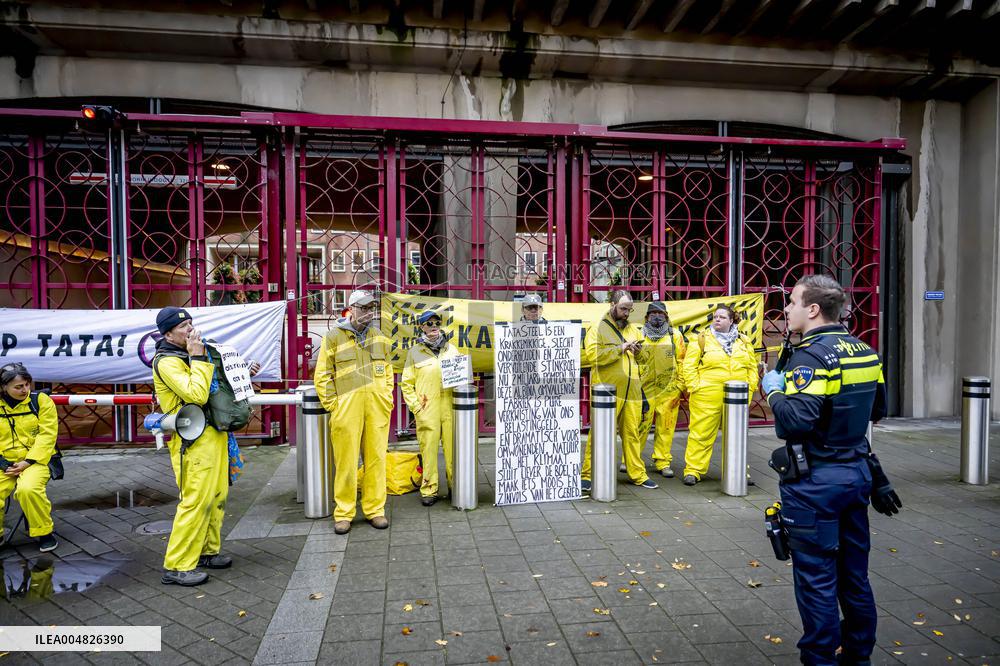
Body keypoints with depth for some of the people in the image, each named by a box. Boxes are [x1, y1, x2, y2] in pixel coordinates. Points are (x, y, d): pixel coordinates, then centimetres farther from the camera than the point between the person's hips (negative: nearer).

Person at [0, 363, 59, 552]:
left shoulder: (41, 401, -3)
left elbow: (47, 436, -7)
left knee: (28, 489, -32)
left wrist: (27, 462, -15)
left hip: (35, 460, -3)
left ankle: (44, 532, -9)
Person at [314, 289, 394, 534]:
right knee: (346, 461, 2)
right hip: (347, 410, -3)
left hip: (378, 408, 3)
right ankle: (343, 513, 15)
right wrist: (333, 406, -5)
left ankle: (375, 509, 19)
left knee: (376, 458, 7)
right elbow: (322, 376, 2)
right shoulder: (333, 337, 1)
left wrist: (387, 399, 9)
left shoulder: (379, 336, 13)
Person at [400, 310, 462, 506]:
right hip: (427, 409, -2)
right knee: (428, 448, -1)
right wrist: (416, 407, -1)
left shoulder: (451, 348, 14)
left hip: (450, 407, 2)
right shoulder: (414, 351, 8)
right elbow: (406, 383, 6)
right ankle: (429, 490, 8)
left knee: (453, 448, 2)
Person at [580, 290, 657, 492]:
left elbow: (643, 358, 22)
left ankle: (638, 474, 20)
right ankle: (588, 475, 5)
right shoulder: (597, 329, 0)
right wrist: (620, 348, -15)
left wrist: (638, 351, 0)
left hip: (631, 391, 5)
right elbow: (594, 355, -15)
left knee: (632, 433, 10)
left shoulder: (633, 329, 18)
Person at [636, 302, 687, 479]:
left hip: (668, 390, 1)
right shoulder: (640, 336, 8)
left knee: (666, 427, 4)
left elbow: (682, 362, 6)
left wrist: (680, 386, 0)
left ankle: (663, 462, 16)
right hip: (645, 389, 0)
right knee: (640, 425, -1)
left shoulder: (675, 336, 7)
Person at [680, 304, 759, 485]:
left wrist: (750, 388, 7)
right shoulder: (701, 340, 1)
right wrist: (695, 388, -8)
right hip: (707, 397, -3)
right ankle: (693, 470, 6)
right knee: (701, 434, -2)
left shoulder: (744, 342, 13)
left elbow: (752, 367, 17)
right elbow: (689, 366, -1)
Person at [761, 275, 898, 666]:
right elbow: (877, 410, 18)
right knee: (853, 572, 19)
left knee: (816, 577, 4)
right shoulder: (864, 352, 6)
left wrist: (773, 390, -13)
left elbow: (794, 421, -29)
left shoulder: (812, 356, -19)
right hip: (857, 472, 8)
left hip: (815, 481, -8)